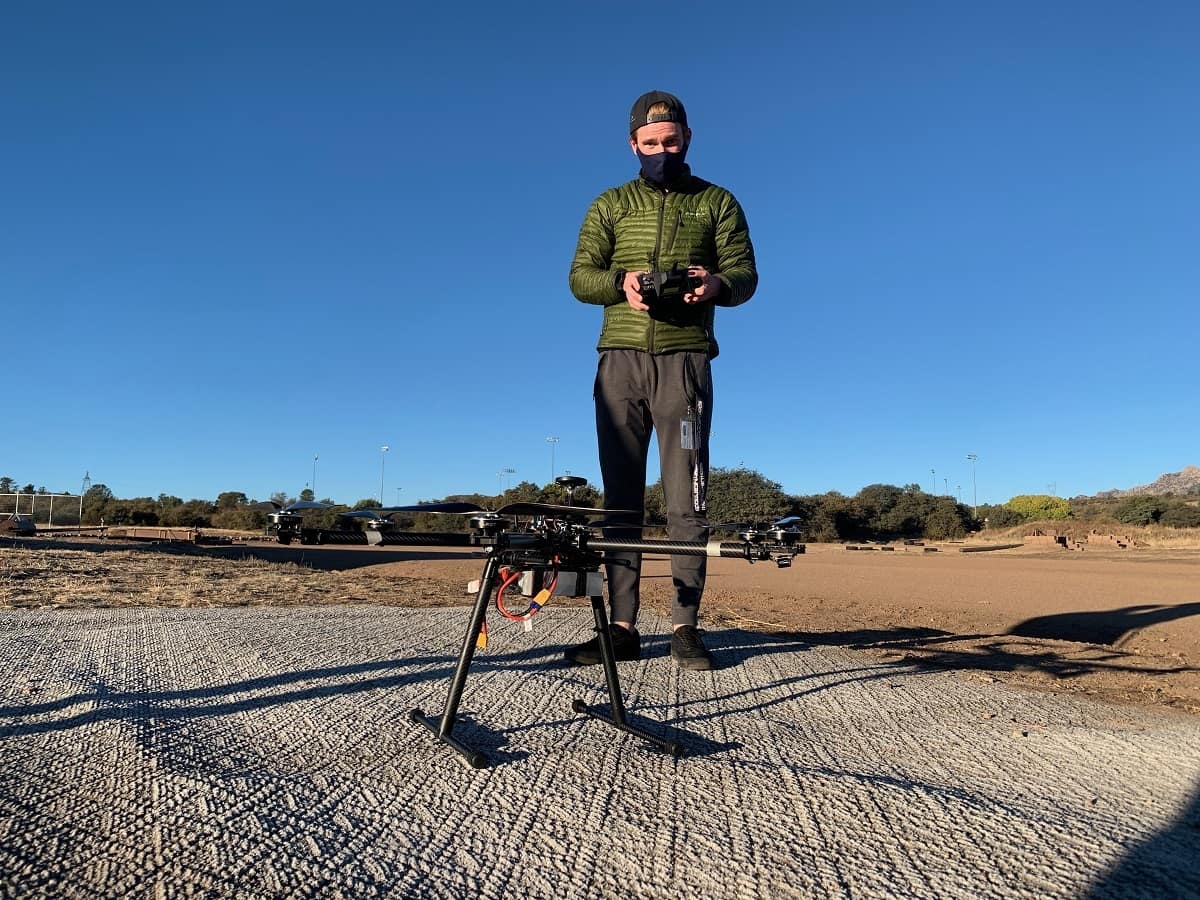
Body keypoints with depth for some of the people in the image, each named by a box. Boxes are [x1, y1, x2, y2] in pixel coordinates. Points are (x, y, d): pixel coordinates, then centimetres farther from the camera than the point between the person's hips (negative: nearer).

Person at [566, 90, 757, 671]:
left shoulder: (717, 202, 15)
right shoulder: (610, 205, 18)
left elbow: (745, 274, 5)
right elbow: (580, 276, 7)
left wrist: (717, 284, -19)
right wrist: (621, 283, -15)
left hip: (684, 358, -2)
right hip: (620, 358, 2)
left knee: (686, 497, -5)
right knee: (620, 495, 0)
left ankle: (685, 627, 0)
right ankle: (621, 627, 4)